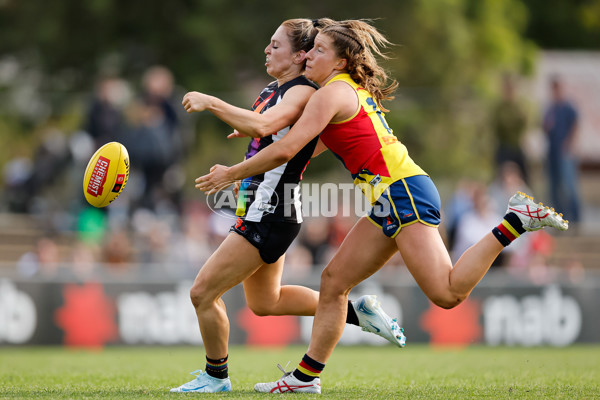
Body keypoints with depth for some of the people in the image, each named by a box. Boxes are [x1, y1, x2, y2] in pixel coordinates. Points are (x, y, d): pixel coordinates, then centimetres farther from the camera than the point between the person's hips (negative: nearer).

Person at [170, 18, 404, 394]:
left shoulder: (303, 92, -18)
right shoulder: (273, 90, 11)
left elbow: (263, 125, -36)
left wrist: (209, 102, -32)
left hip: (270, 215, -10)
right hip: (261, 207, 10)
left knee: (203, 292, -5)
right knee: (265, 302, 24)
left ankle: (216, 377, 12)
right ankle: (354, 310, 27)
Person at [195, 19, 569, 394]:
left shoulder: (332, 94, -8)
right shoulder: (356, 91, 20)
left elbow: (285, 150, -17)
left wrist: (231, 173, -6)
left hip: (403, 192, -10)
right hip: (392, 199, 10)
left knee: (448, 294, -17)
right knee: (334, 280, 10)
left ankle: (515, 222, -11)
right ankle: (307, 375, 12)